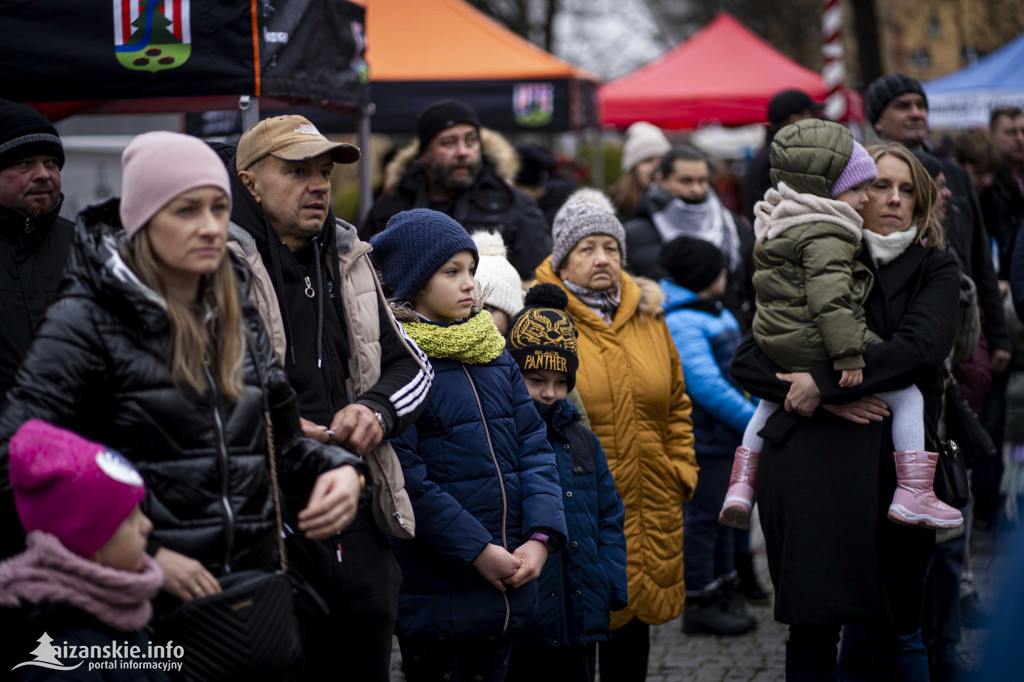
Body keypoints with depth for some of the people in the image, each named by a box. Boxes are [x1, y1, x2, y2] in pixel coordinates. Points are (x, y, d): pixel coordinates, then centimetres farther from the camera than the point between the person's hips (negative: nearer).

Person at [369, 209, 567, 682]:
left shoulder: (493, 352, 12)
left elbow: (533, 444, 9)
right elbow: (404, 478, -17)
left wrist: (541, 537, -5)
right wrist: (477, 551, -17)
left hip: (509, 581, 7)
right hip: (434, 586, -7)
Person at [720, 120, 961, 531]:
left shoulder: (778, 224, 13)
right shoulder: (825, 235, -18)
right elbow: (829, 299, -27)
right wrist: (848, 355, -26)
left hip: (775, 344, 9)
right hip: (816, 343, -9)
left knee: (772, 398, 36)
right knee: (908, 397, 2)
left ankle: (741, 486, 26)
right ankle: (913, 494, -4)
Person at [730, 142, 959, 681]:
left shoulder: (934, 269, 9)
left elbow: (921, 345, -10)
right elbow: (746, 362, 4)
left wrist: (824, 381, -16)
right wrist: (822, 400, -10)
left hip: (894, 461, 0)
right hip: (808, 460, 0)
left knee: (897, 629, 5)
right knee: (811, 626, 3)